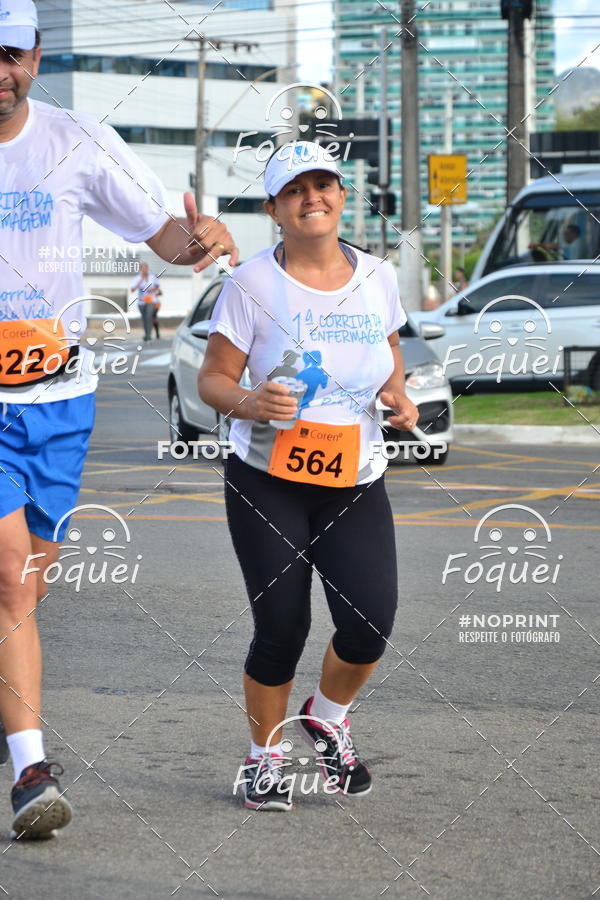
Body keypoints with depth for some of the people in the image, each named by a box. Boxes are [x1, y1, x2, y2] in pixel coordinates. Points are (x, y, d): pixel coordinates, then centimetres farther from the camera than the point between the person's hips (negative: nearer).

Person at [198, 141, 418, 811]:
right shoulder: (253, 283, -7)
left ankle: (328, 718, 22)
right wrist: (249, 402, -25)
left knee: (369, 623, -10)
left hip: (355, 484, 3)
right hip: (267, 482, -3)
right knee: (281, 629, -6)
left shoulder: (377, 278, 5)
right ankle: (263, 757, 19)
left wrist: (395, 394, 0)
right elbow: (212, 378, -4)